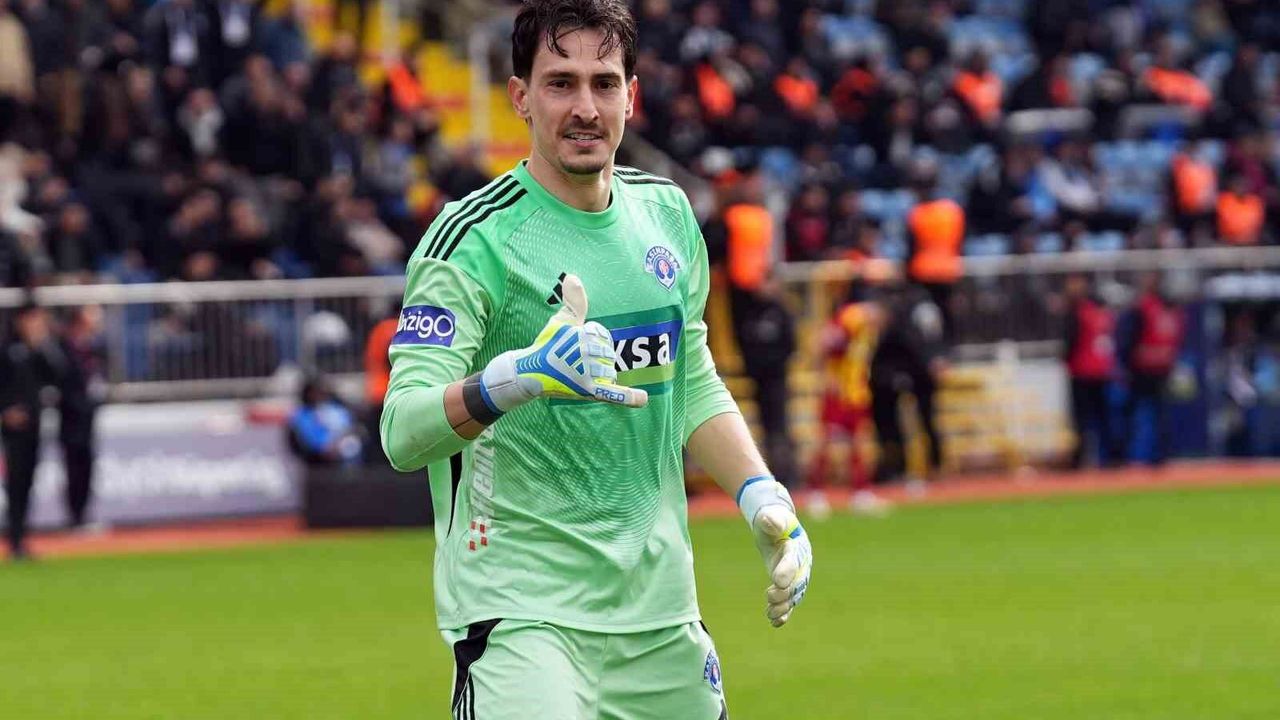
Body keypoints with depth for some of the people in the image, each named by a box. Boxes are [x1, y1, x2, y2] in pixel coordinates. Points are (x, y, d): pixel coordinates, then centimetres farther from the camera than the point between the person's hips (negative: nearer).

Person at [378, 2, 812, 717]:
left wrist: (762, 496, 8)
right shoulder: (477, 238, -10)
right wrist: (516, 377, -35)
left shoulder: (666, 213, 11)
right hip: (520, 612, -6)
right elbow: (403, 432, -19)